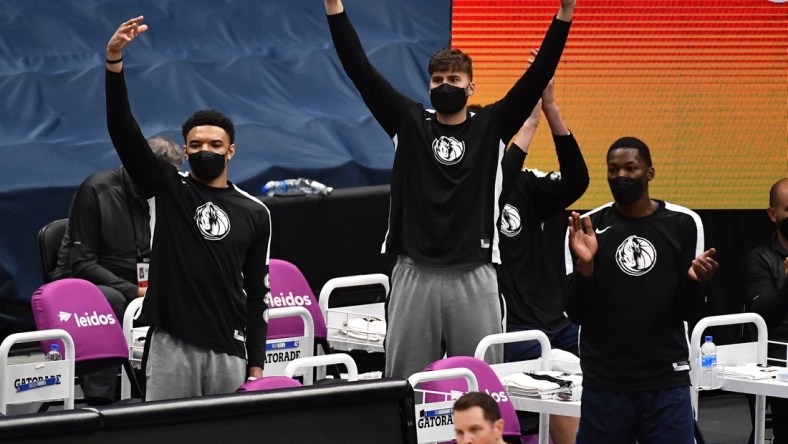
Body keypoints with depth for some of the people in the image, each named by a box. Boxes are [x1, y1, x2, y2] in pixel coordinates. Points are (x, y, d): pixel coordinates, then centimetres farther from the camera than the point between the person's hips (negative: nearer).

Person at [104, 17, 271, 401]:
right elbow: (122, 132, -7)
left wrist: (257, 365, 4)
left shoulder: (254, 214, 9)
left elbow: (258, 294, 10)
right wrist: (114, 64, -21)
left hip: (229, 350, 2)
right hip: (171, 344, -2)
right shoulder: (167, 189, 5)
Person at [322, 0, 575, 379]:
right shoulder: (409, 123, 8)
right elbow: (360, 70, 3)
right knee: (404, 381, 4)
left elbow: (538, 75, -1)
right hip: (414, 275, 1)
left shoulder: (491, 126, 7)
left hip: (474, 277, -1)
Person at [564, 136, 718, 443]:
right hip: (604, 383, 0)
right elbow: (576, 314, -1)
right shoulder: (588, 228, 2)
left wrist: (695, 281, -15)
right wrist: (584, 264, -16)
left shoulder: (683, 224, 2)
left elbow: (690, 314, 5)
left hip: (667, 382, 0)